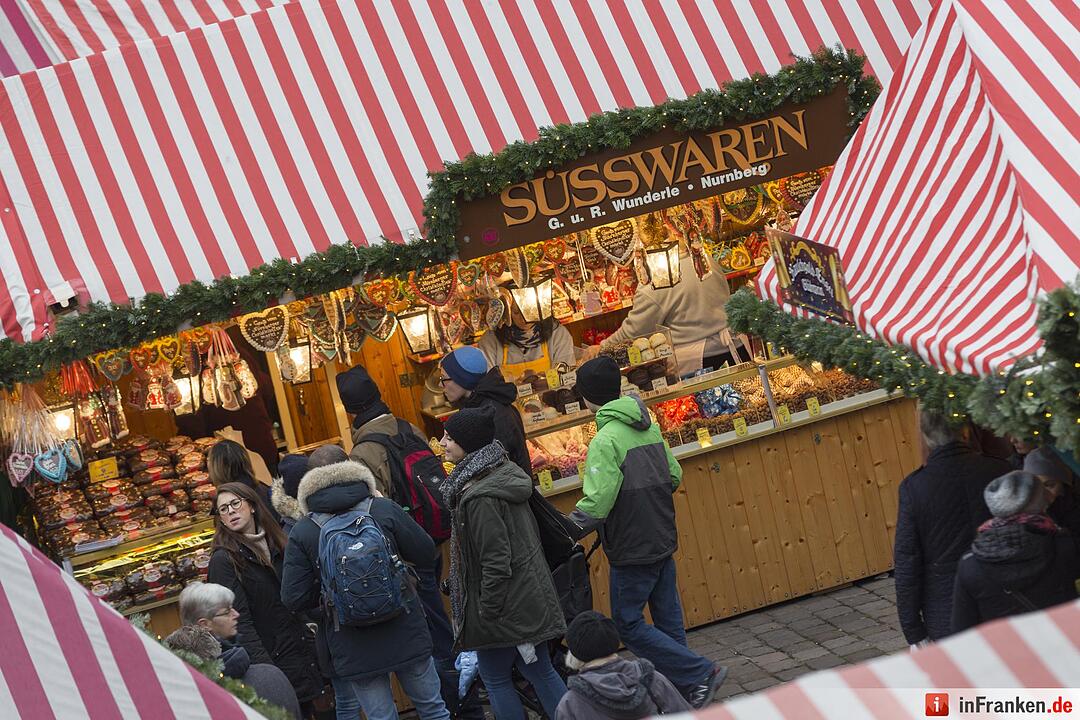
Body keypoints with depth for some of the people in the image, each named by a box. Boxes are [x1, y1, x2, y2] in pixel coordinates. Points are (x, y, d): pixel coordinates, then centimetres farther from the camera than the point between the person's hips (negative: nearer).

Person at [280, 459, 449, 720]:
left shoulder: (301, 533, -4)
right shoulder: (384, 508, -6)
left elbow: (294, 599, -7)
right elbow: (426, 554, -1)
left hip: (354, 647, 0)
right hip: (405, 632, 0)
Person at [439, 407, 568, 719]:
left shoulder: (480, 497, -23)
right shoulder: (505, 474, 5)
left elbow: (496, 562, -23)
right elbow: (531, 533, 14)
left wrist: (486, 611, -15)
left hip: (507, 606, -9)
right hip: (532, 596, 9)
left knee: (495, 679, 6)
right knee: (540, 671, 15)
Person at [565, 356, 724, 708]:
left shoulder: (606, 440, -20)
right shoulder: (649, 428, 4)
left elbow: (595, 505, -25)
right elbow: (674, 476, 12)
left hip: (633, 550, -8)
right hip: (664, 541, 8)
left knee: (628, 623, 3)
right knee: (668, 619, 15)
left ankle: (700, 674, -3)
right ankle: (683, 691, 22)